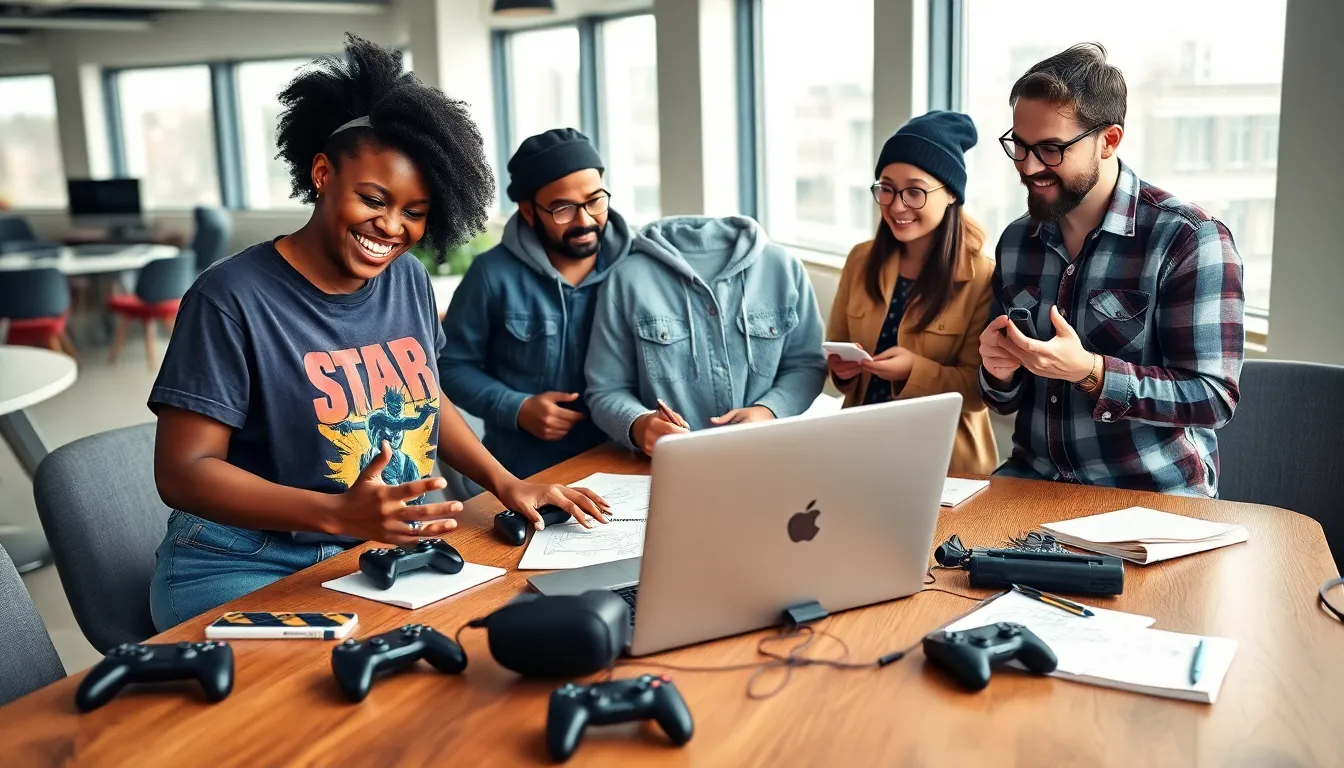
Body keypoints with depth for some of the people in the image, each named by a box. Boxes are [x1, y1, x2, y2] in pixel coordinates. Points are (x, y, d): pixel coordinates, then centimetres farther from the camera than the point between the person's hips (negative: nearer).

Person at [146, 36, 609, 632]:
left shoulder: (408, 280, 3)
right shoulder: (233, 298, -15)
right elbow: (183, 471, -16)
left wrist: (505, 482, 3)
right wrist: (339, 514, -29)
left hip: (394, 554, 6)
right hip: (252, 572, -6)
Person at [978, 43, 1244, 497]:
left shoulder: (1190, 240, -11)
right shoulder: (1016, 242, 7)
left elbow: (1214, 398, -14)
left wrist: (1088, 370, -24)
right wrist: (999, 371, -9)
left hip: (1155, 492, -4)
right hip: (1035, 478, 5)